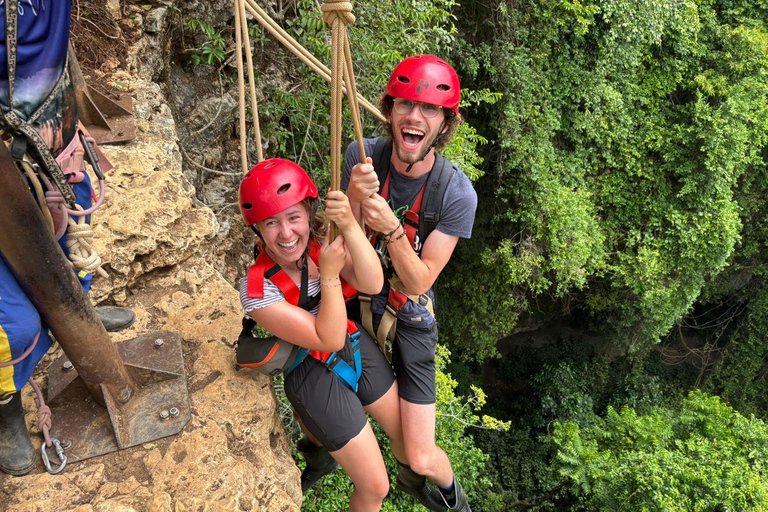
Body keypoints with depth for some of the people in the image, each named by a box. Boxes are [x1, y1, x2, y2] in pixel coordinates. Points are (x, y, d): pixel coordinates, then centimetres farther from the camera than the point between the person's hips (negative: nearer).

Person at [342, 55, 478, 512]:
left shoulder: (458, 193, -22)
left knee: (421, 459, 1)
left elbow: (418, 282, -18)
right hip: (356, 296, 3)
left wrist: (391, 228, -36)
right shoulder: (362, 156, -15)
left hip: (409, 312, -2)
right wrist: (353, 199, -33)